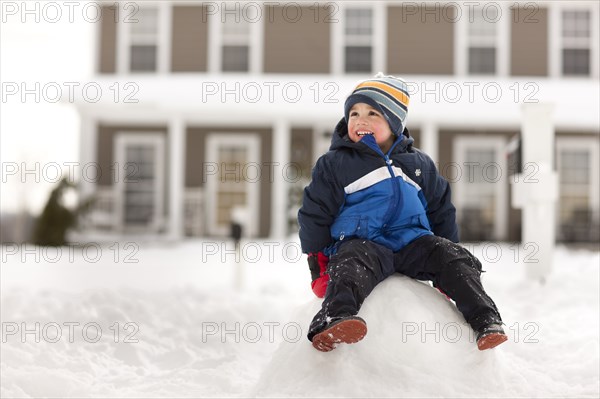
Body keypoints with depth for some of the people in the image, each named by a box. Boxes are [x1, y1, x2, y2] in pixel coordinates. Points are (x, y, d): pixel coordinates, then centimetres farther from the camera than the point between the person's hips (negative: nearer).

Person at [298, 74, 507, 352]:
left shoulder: (418, 163, 17)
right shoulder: (335, 163, 7)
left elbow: (441, 210, 25)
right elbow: (314, 214, 8)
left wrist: (446, 258, 22)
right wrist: (318, 263, 3)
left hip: (413, 241, 4)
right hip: (361, 242, -4)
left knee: (455, 258, -19)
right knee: (350, 266, -37)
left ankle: (485, 321, -22)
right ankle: (335, 318, -61)